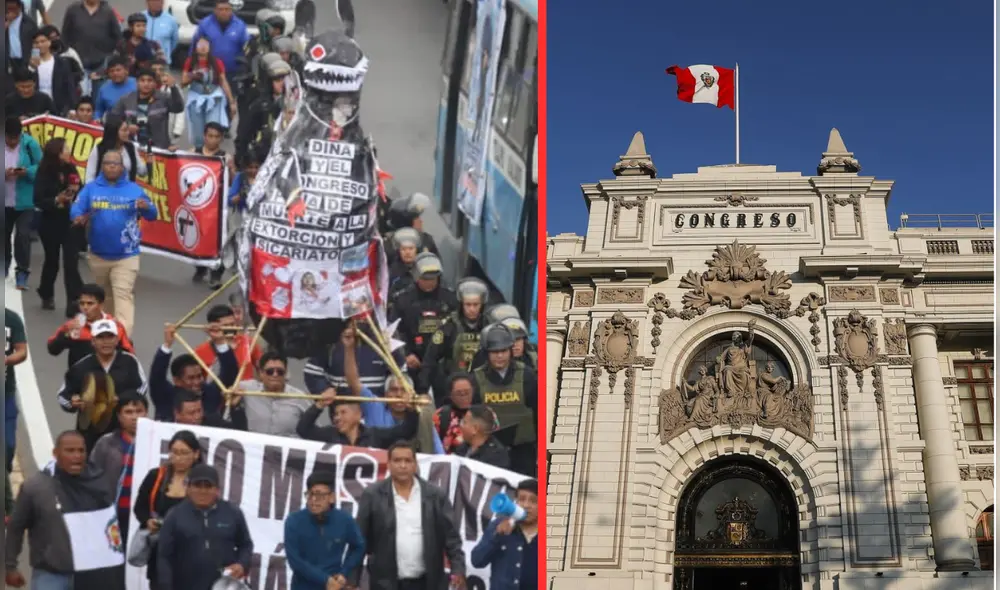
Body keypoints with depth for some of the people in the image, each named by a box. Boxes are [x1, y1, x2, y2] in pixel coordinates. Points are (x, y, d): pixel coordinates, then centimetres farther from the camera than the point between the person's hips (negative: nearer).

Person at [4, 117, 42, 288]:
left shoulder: (30, 144, -8)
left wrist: (27, 172, -23)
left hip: (25, 202, -2)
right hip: (4, 202, 3)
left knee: (23, 236, -7)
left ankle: (22, 273, 2)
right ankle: (5, 269, 33)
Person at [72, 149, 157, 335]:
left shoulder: (134, 189, 1)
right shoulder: (90, 189, 2)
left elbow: (152, 215, 0)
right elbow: (76, 210, -7)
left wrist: (146, 207, -23)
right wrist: (79, 217, -31)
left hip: (126, 256, -3)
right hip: (98, 255, 3)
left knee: (123, 295, -13)